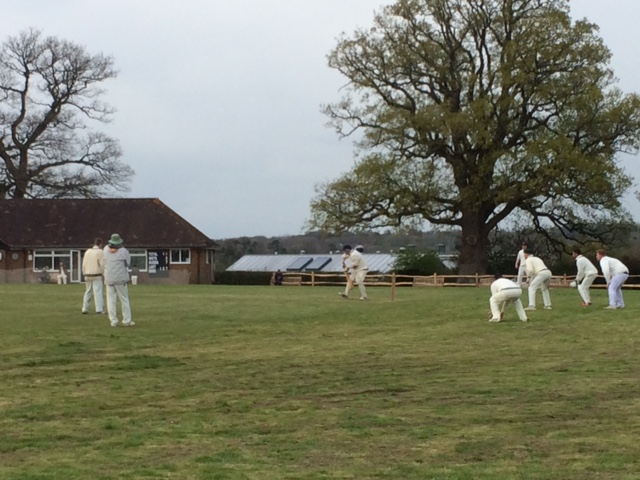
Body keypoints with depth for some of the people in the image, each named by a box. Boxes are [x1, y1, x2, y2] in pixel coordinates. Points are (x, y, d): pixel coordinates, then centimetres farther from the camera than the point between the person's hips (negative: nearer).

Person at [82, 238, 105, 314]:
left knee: (87, 293, 13)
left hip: (87, 275, 6)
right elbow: (102, 265, -13)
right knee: (98, 292, -7)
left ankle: (84, 309, 14)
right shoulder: (100, 252, -8)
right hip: (97, 276, -6)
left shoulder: (87, 252, 11)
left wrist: (85, 275, 16)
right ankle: (99, 309, -13)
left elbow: (84, 265, 11)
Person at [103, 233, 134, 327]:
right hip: (120, 279, -2)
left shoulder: (106, 249, 0)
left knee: (111, 300, 5)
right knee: (124, 299, 5)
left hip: (109, 279, 2)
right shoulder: (124, 251, -9)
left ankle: (113, 321, 2)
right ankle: (127, 321, 4)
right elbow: (128, 263, 3)